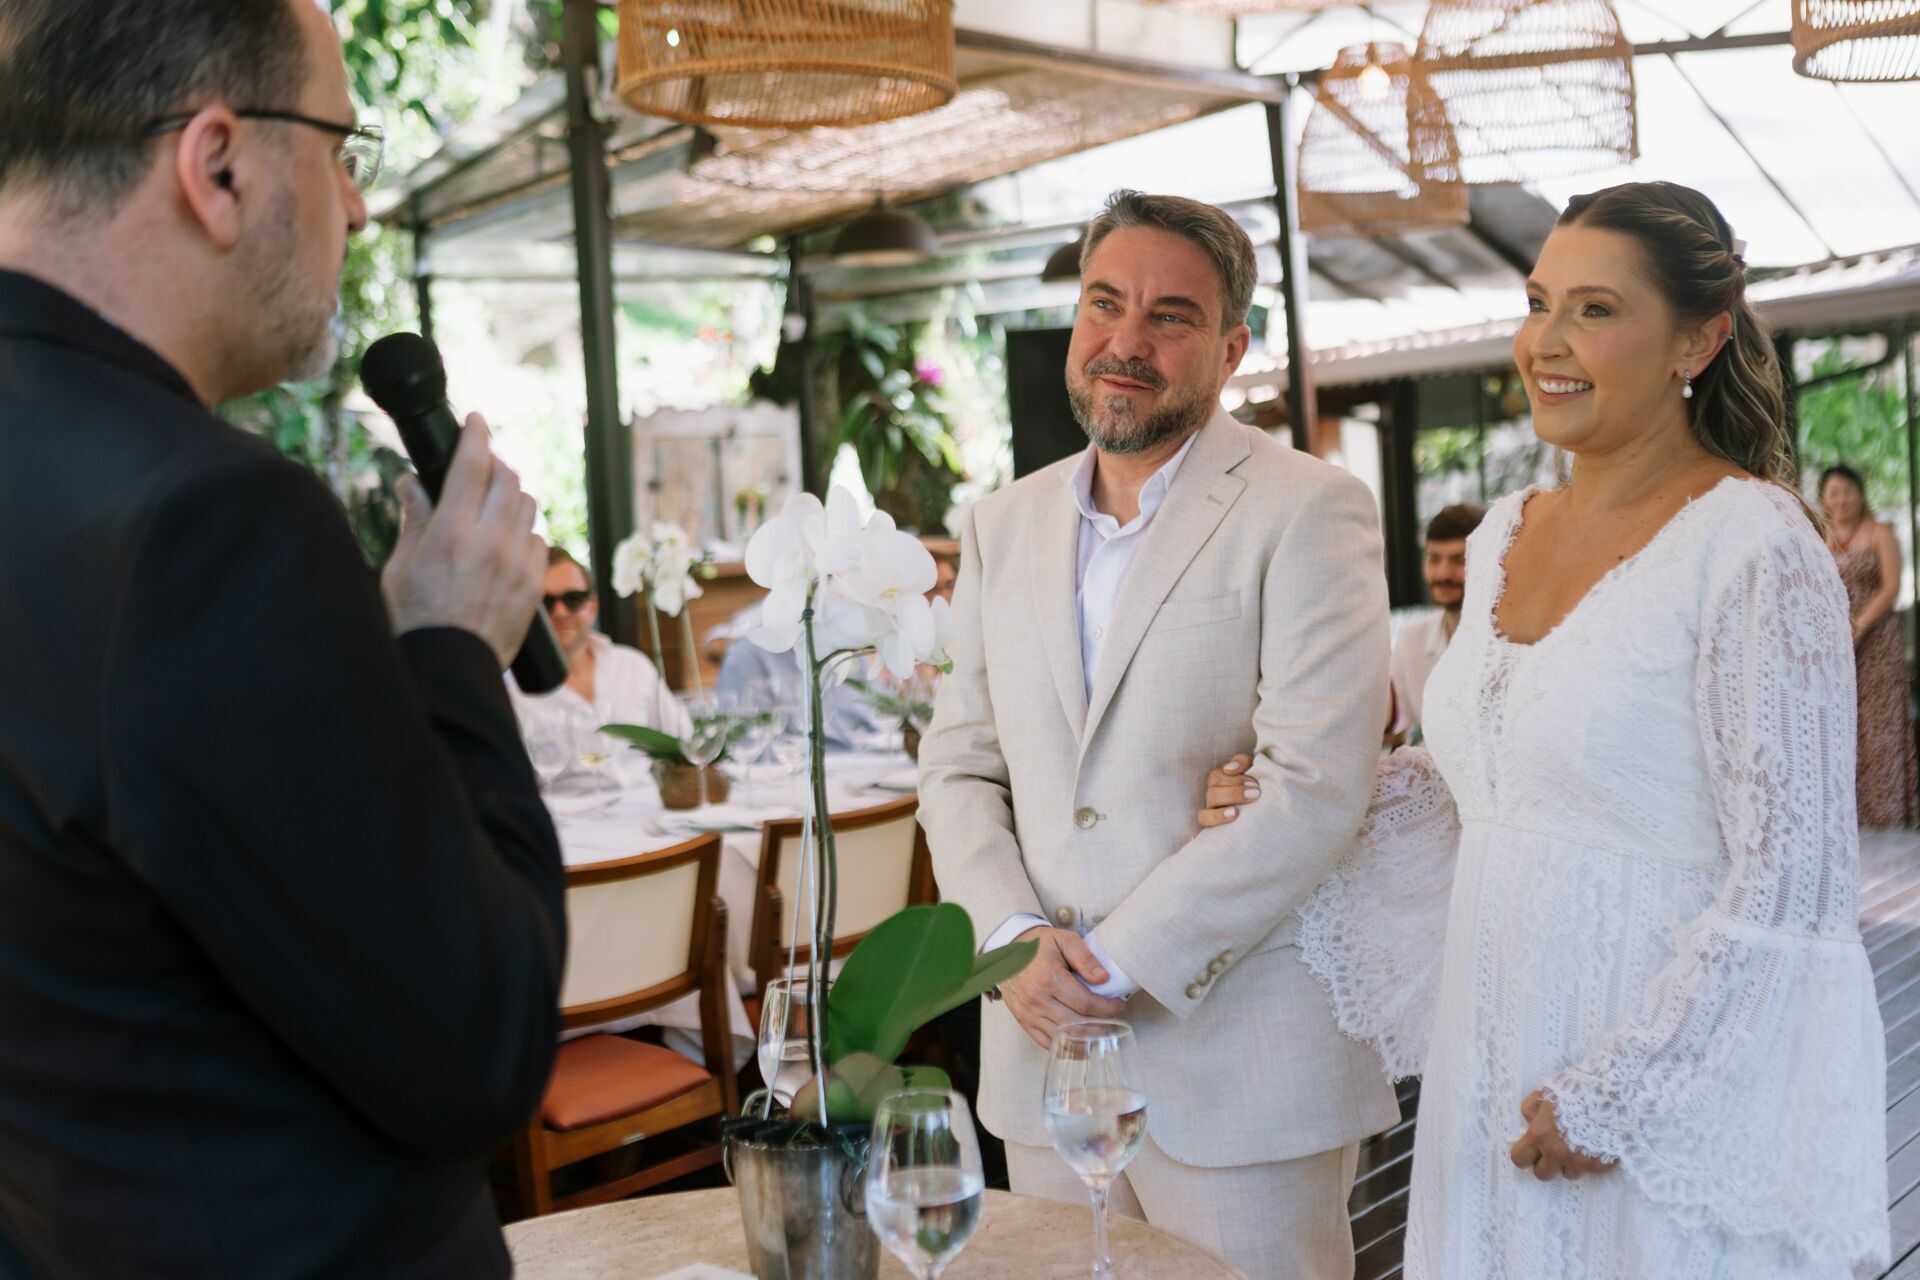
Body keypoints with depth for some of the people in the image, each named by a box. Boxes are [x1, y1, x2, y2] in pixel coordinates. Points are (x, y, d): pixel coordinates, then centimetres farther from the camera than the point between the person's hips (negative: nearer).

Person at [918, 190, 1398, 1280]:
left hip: (1239, 1060, -4)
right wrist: (1016, 937, -8)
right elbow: (959, 768, 9)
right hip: (1042, 1058, 5)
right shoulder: (1003, 526, 10)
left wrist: (1114, 964, -16)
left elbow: (1315, 789, -17)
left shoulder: (1306, 513, -8)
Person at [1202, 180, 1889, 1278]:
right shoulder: (1506, 535, 6)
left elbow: (1791, 877, -16)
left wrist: (1614, 1095, -16)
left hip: (1678, 1084, -6)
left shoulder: (1754, 547, -15)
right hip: (1493, 1056, 7)